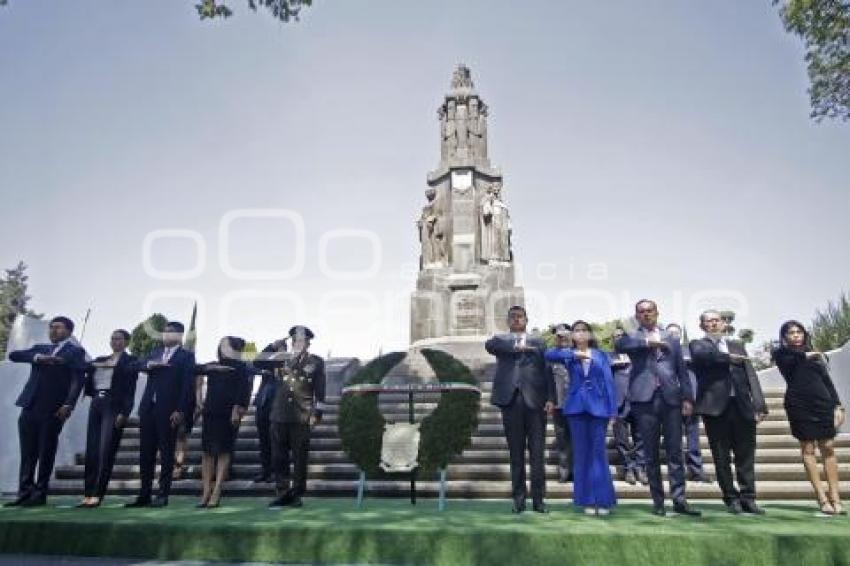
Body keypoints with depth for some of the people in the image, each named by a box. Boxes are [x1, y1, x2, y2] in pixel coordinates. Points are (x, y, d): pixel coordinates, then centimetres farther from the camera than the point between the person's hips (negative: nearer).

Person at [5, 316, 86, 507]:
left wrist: (69, 404, -18)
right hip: (30, 406, 5)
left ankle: (40, 494, 8)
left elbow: (77, 380, -6)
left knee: (46, 453, 0)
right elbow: (14, 355, 6)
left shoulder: (75, 351, 4)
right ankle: (25, 492, 12)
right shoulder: (40, 348, 20)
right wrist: (38, 358, -11)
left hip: (53, 408, -5)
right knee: (27, 452, 6)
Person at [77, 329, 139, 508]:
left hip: (114, 407, -6)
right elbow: (88, 385, 16)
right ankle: (88, 494, 8)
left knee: (106, 451, -9)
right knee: (91, 451, 4)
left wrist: (124, 413, -16)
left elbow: (130, 390, -7)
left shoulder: (130, 361, 1)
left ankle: (97, 495, -7)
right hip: (96, 405, 6)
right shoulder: (99, 360, 19)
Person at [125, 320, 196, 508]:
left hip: (168, 410, -6)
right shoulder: (156, 352, 20)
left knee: (167, 452, -1)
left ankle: (163, 494, 5)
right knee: (145, 452, 7)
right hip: (148, 407, 6)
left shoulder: (186, 356, 0)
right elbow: (137, 365, 8)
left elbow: (188, 385, -7)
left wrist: (180, 410, -14)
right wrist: (149, 364, -13)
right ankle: (144, 495, 15)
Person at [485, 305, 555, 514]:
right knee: (516, 454, 5)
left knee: (537, 454, 1)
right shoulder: (501, 340, 14)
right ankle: (518, 499, 13)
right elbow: (489, 345, -10)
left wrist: (551, 398, -5)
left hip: (535, 401, 0)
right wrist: (517, 346, -15)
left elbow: (547, 370, 7)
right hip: (511, 401, 0)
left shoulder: (538, 342, 15)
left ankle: (538, 500, 8)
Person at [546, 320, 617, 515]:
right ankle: (588, 500, 11)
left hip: (598, 406, -1)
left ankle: (602, 499, 8)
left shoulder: (601, 355, 7)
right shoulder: (569, 354, 8)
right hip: (577, 406, 1)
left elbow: (609, 382, 3)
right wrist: (574, 355, -18)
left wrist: (613, 411, -4)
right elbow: (549, 354, -11)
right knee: (581, 452, 4)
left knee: (599, 451, 0)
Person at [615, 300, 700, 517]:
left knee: (675, 451, 1)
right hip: (645, 399, -2)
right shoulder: (632, 338, 10)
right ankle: (658, 501, 10)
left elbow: (682, 370, 14)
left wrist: (687, 397, 6)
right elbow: (620, 345, -15)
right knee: (651, 454, 3)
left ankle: (679, 499, 6)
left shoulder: (671, 339, 18)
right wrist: (647, 342, -17)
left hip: (671, 398, 2)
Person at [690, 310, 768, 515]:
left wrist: (759, 404, 2)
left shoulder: (737, 346, 18)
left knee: (746, 456, 6)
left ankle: (748, 498, 14)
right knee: (722, 457, 2)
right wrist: (729, 358, -11)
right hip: (716, 406, -3)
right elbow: (702, 354, -18)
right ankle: (731, 499, 13)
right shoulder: (698, 344, 7)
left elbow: (751, 375, 11)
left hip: (742, 406, 3)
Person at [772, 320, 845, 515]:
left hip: (822, 403, 3)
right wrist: (806, 355, -3)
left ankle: (835, 498, -1)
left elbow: (828, 381, 14)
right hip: (798, 404, -3)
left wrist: (838, 405, 4)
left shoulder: (817, 355, 17)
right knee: (808, 449, -3)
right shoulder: (781, 354, 9)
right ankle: (822, 499, -1)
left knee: (828, 448, -2)